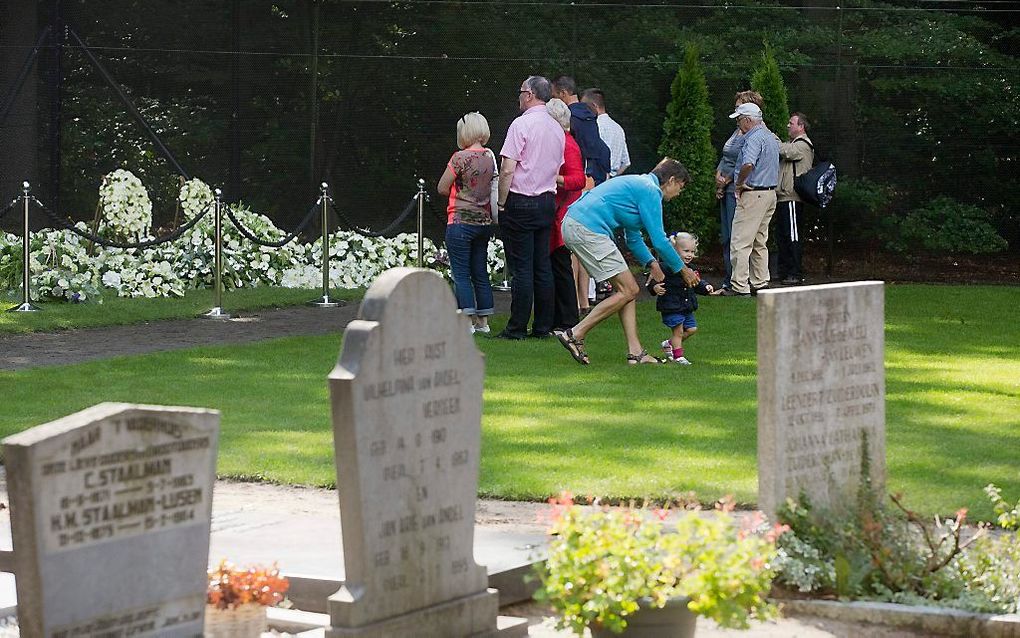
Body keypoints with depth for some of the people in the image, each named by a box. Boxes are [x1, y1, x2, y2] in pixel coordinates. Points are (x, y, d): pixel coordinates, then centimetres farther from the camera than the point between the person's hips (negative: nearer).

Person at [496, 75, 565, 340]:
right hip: (548, 200, 7)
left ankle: (517, 328, -4)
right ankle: (543, 325, 11)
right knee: (542, 266, 9)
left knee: (521, 268, -6)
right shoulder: (556, 129, 11)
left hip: (521, 202, -7)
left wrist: (501, 203, -7)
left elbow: (507, 170, -16)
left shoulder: (521, 124, -13)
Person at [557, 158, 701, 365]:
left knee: (627, 288, 10)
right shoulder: (650, 191, -6)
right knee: (628, 290, -6)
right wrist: (683, 270, 5)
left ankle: (635, 352, 6)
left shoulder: (638, 184, 25)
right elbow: (659, 240, -7)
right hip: (588, 230, -10)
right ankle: (575, 335, -7)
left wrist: (651, 263, 21)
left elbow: (633, 237, 31)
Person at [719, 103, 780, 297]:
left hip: (753, 194, -10)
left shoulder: (754, 138, -16)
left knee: (740, 242, -7)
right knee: (759, 242, 16)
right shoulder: (771, 137, 16)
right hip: (770, 192, 10)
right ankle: (760, 283, 18)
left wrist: (739, 184, -17)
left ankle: (740, 287, -9)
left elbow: (748, 164, -33)